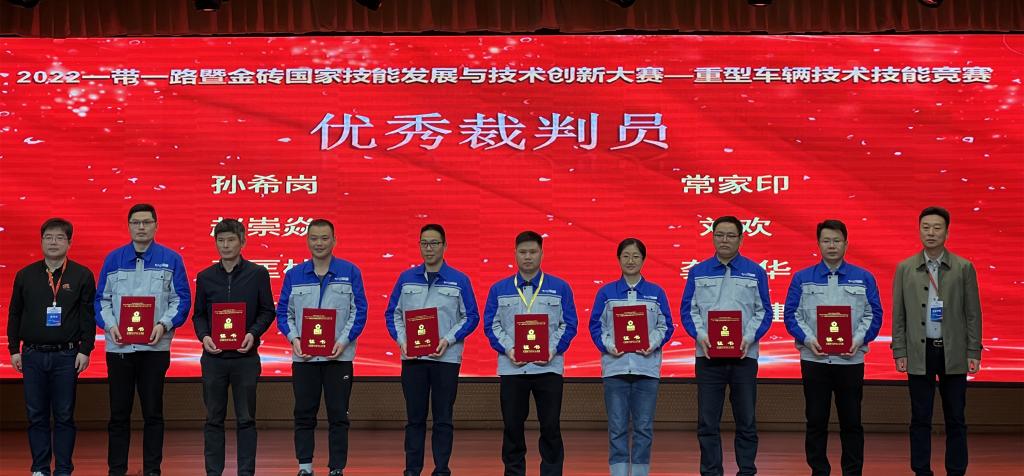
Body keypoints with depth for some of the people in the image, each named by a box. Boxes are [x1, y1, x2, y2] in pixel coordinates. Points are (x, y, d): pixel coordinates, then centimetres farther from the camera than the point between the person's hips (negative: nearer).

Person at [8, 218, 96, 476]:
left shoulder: (82, 275, 1)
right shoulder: (25, 275, 7)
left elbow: (88, 316, 0)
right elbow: (14, 314, 11)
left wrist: (85, 350, -5)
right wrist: (14, 350, 6)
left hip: (66, 355, -2)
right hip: (33, 355, 2)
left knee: (64, 416, 2)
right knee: (36, 415, 6)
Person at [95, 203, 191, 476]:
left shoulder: (170, 259, 3)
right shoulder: (113, 259, 8)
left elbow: (182, 299, 1)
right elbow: (102, 299, 8)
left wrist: (164, 325, -14)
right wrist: (110, 325, -9)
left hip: (155, 346, -1)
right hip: (119, 346, 1)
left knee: (153, 412, 4)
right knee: (119, 412, 5)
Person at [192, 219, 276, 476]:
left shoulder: (258, 274, 0)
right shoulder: (205, 277, 6)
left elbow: (267, 311, 3)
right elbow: (198, 315, 10)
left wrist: (253, 333, -13)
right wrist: (204, 336, -8)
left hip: (245, 356, -1)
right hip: (214, 356, 2)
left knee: (245, 419, 4)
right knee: (214, 419, 7)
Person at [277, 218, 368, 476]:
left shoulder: (350, 272, 2)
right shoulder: (294, 275, 8)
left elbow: (359, 311, 0)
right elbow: (283, 312, 8)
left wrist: (343, 341, -11)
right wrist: (294, 339, -8)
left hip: (339, 356, -1)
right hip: (304, 356, 2)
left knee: (338, 415, 2)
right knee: (304, 414, 5)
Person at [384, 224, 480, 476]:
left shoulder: (459, 280, 2)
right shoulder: (406, 278, 8)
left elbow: (471, 317, 2)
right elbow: (392, 313, 10)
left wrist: (448, 340, -10)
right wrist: (401, 340, -5)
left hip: (446, 358, -1)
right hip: (412, 357, 2)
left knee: (443, 419, 3)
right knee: (414, 417, 6)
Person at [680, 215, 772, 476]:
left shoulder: (755, 272, 6)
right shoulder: (698, 272, 8)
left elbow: (764, 312, 5)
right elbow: (688, 310, 7)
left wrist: (749, 338, -10)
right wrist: (700, 336, -10)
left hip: (744, 355, 0)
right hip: (708, 355, 0)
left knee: (746, 421, 4)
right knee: (707, 422, 2)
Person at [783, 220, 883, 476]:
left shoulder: (863, 278, 7)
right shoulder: (802, 278, 6)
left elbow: (873, 314, 4)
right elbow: (792, 314, 2)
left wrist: (858, 340, -11)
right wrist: (808, 339, -12)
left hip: (851, 359, 0)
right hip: (814, 359, 0)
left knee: (851, 422, 4)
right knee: (816, 421, 5)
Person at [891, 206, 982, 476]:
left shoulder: (964, 268, 2)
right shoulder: (905, 269, 4)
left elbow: (973, 313, 2)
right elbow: (898, 314, 4)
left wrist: (974, 352, -3)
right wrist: (899, 352, -1)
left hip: (953, 353, 0)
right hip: (919, 353, 1)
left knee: (955, 419, 5)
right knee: (920, 419, 6)